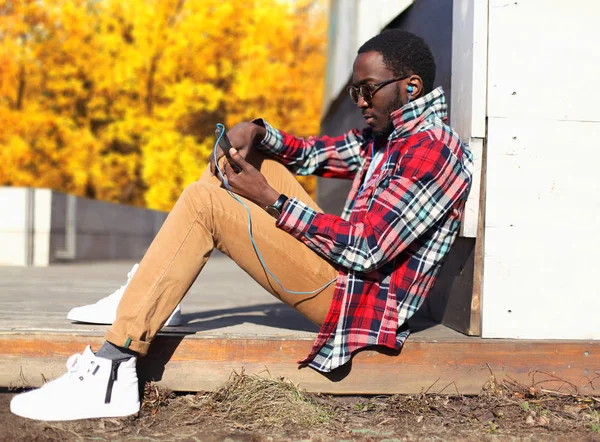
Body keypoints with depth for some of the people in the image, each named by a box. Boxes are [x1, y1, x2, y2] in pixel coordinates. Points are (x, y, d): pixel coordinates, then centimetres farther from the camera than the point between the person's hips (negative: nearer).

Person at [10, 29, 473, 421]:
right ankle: (144, 294, 8)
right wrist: (257, 132, -6)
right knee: (255, 155, 13)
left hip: (356, 300, -10)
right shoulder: (388, 134, 13)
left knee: (205, 202, -17)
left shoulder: (432, 149, -17)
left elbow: (366, 251, -25)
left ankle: (113, 374, -22)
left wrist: (271, 200, -19)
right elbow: (307, 154, 16)